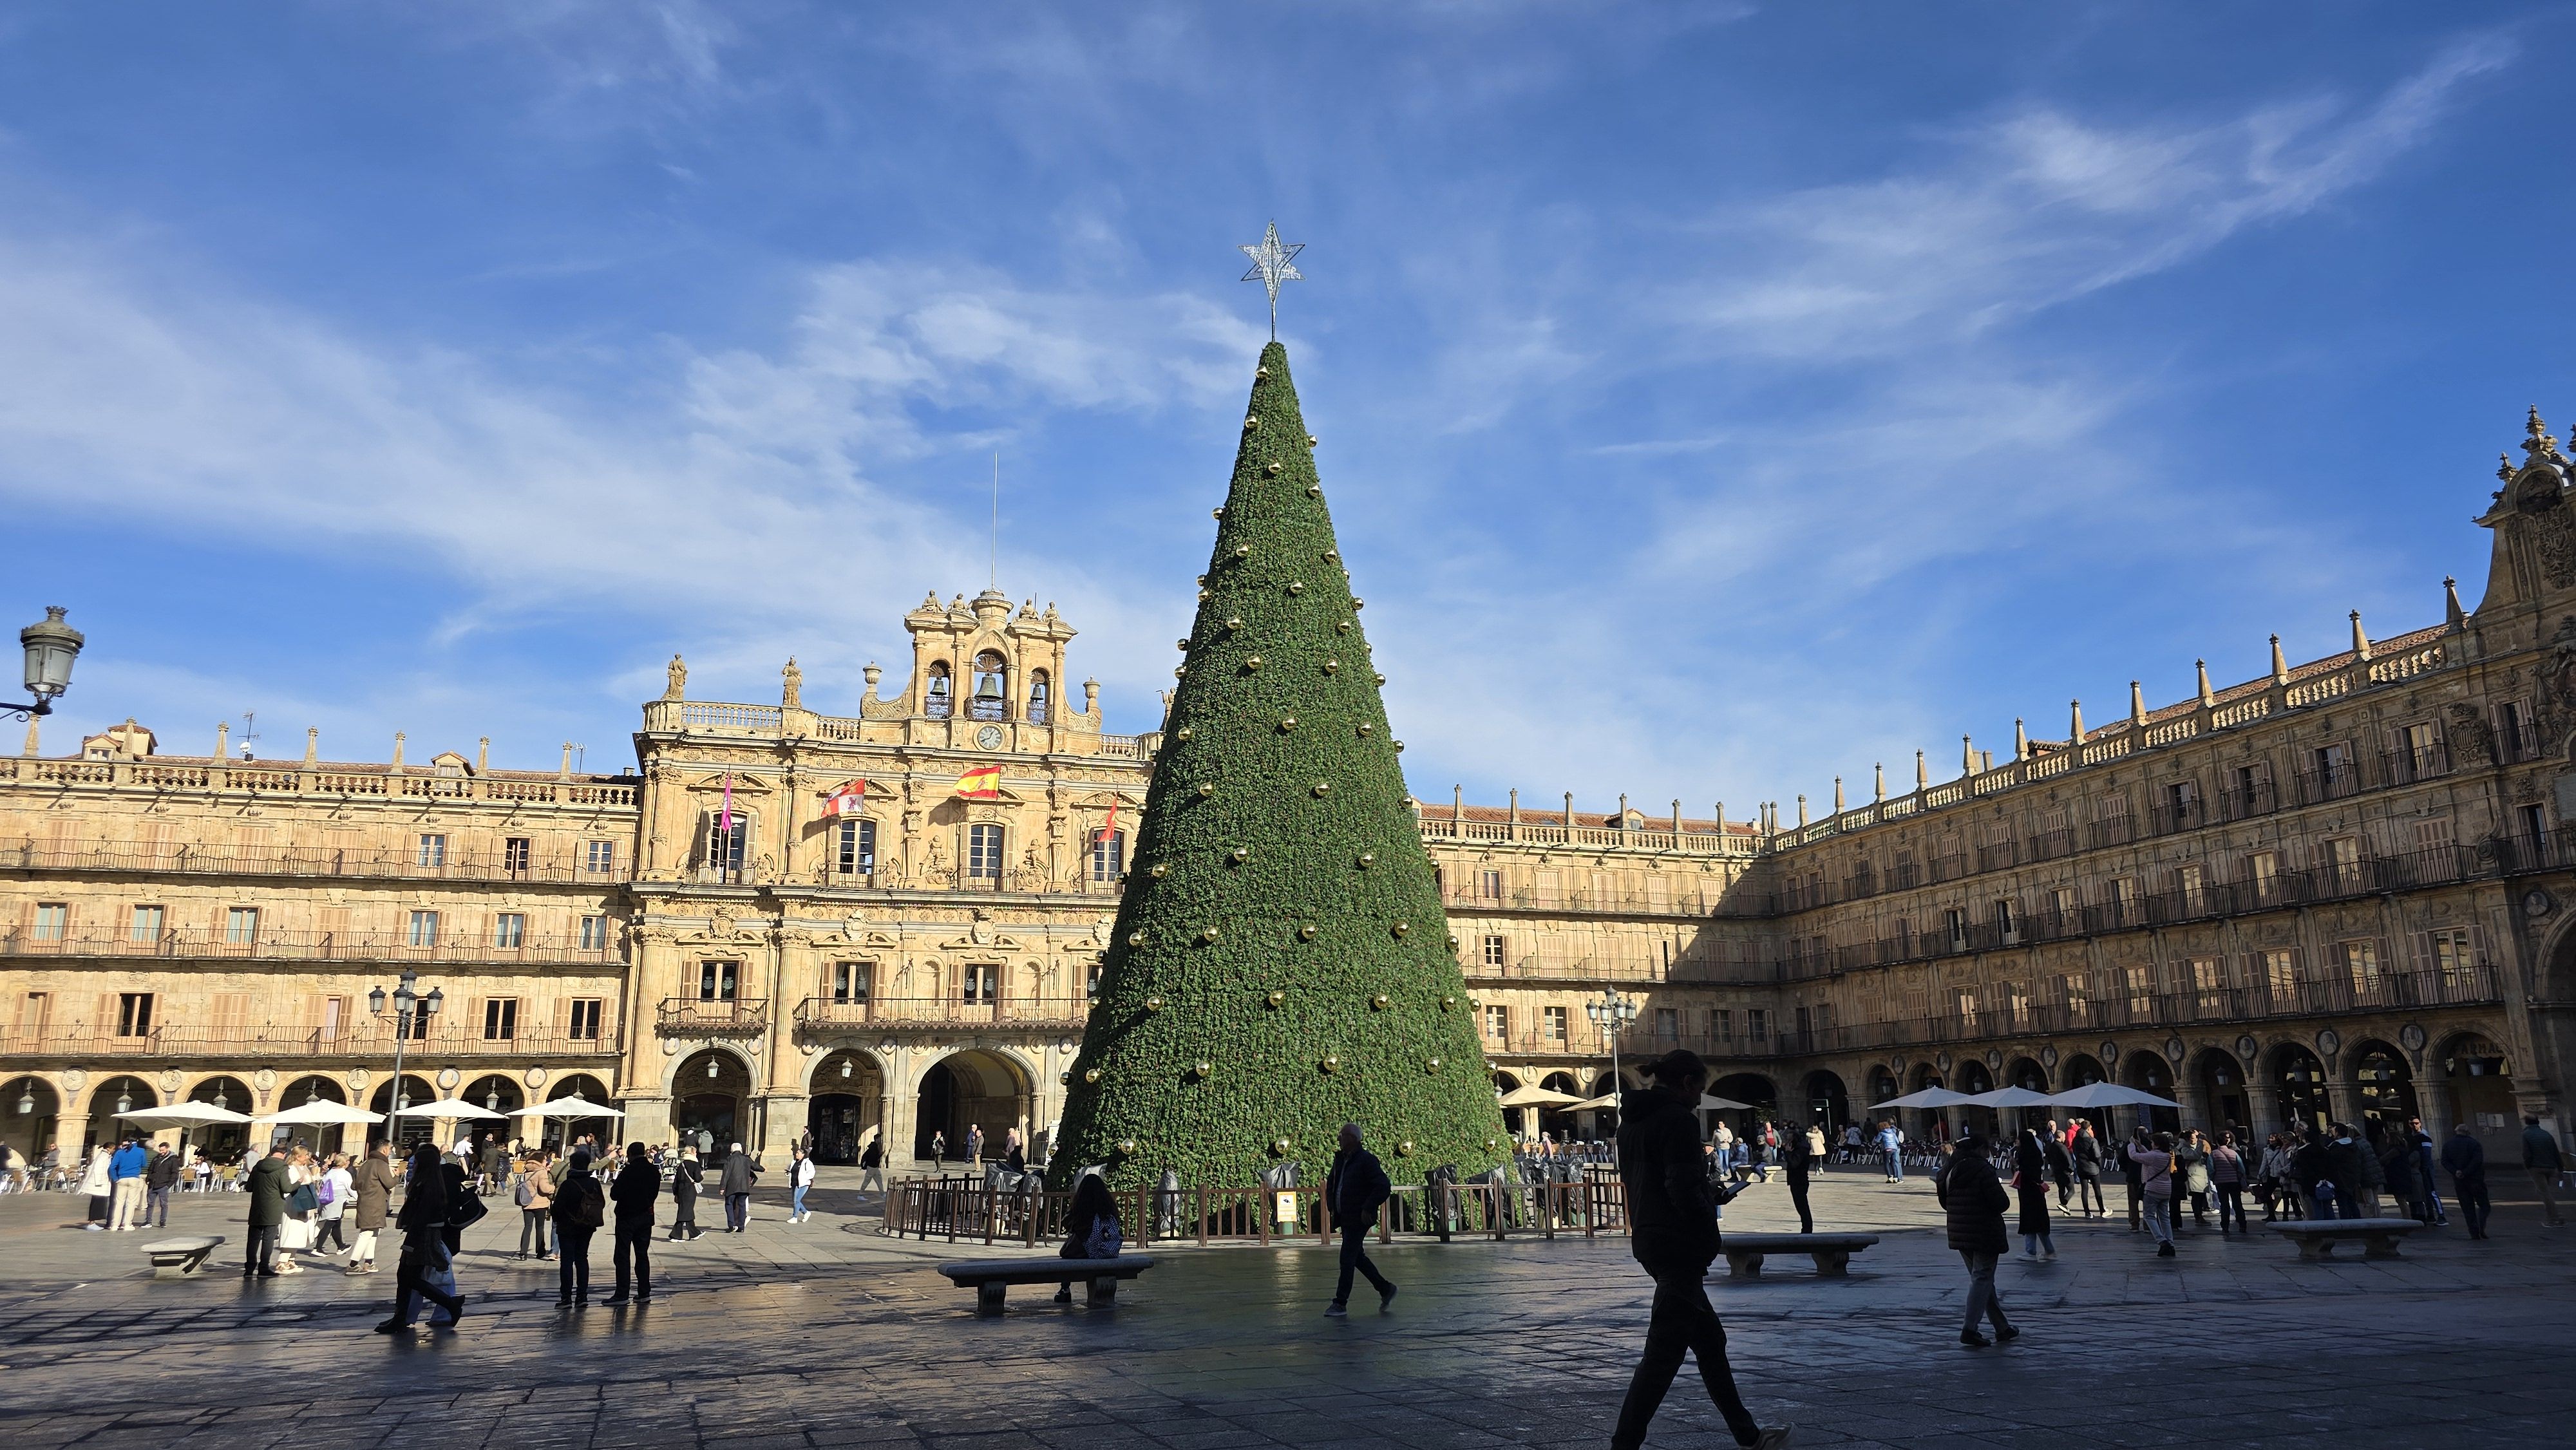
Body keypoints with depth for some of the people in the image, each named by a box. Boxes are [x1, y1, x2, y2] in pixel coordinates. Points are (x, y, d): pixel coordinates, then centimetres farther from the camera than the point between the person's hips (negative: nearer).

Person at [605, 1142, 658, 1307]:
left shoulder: (629, 1171, -16)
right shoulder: (654, 1171, 2)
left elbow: (614, 1194, -14)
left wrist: (616, 1185, 5)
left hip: (627, 1217, -6)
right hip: (646, 1216, 6)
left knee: (622, 1256, -1)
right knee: (642, 1255, 12)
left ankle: (622, 1295, -3)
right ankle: (644, 1293, 12)